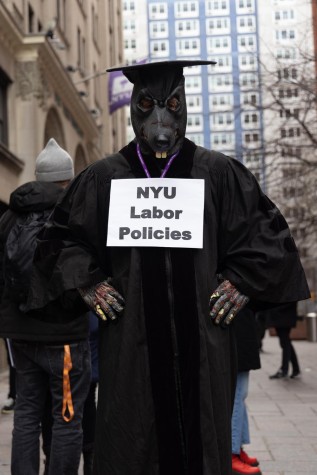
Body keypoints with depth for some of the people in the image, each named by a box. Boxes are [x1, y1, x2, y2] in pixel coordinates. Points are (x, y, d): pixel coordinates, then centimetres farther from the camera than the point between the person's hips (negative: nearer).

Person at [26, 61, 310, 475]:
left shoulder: (219, 174, 7)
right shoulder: (103, 177, 9)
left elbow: (269, 233, 12)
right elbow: (59, 237, 17)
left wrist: (242, 283, 0)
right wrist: (86, 282, 3)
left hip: (201, 340, 0)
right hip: (129, 342, 0)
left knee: (203, 441, 4)